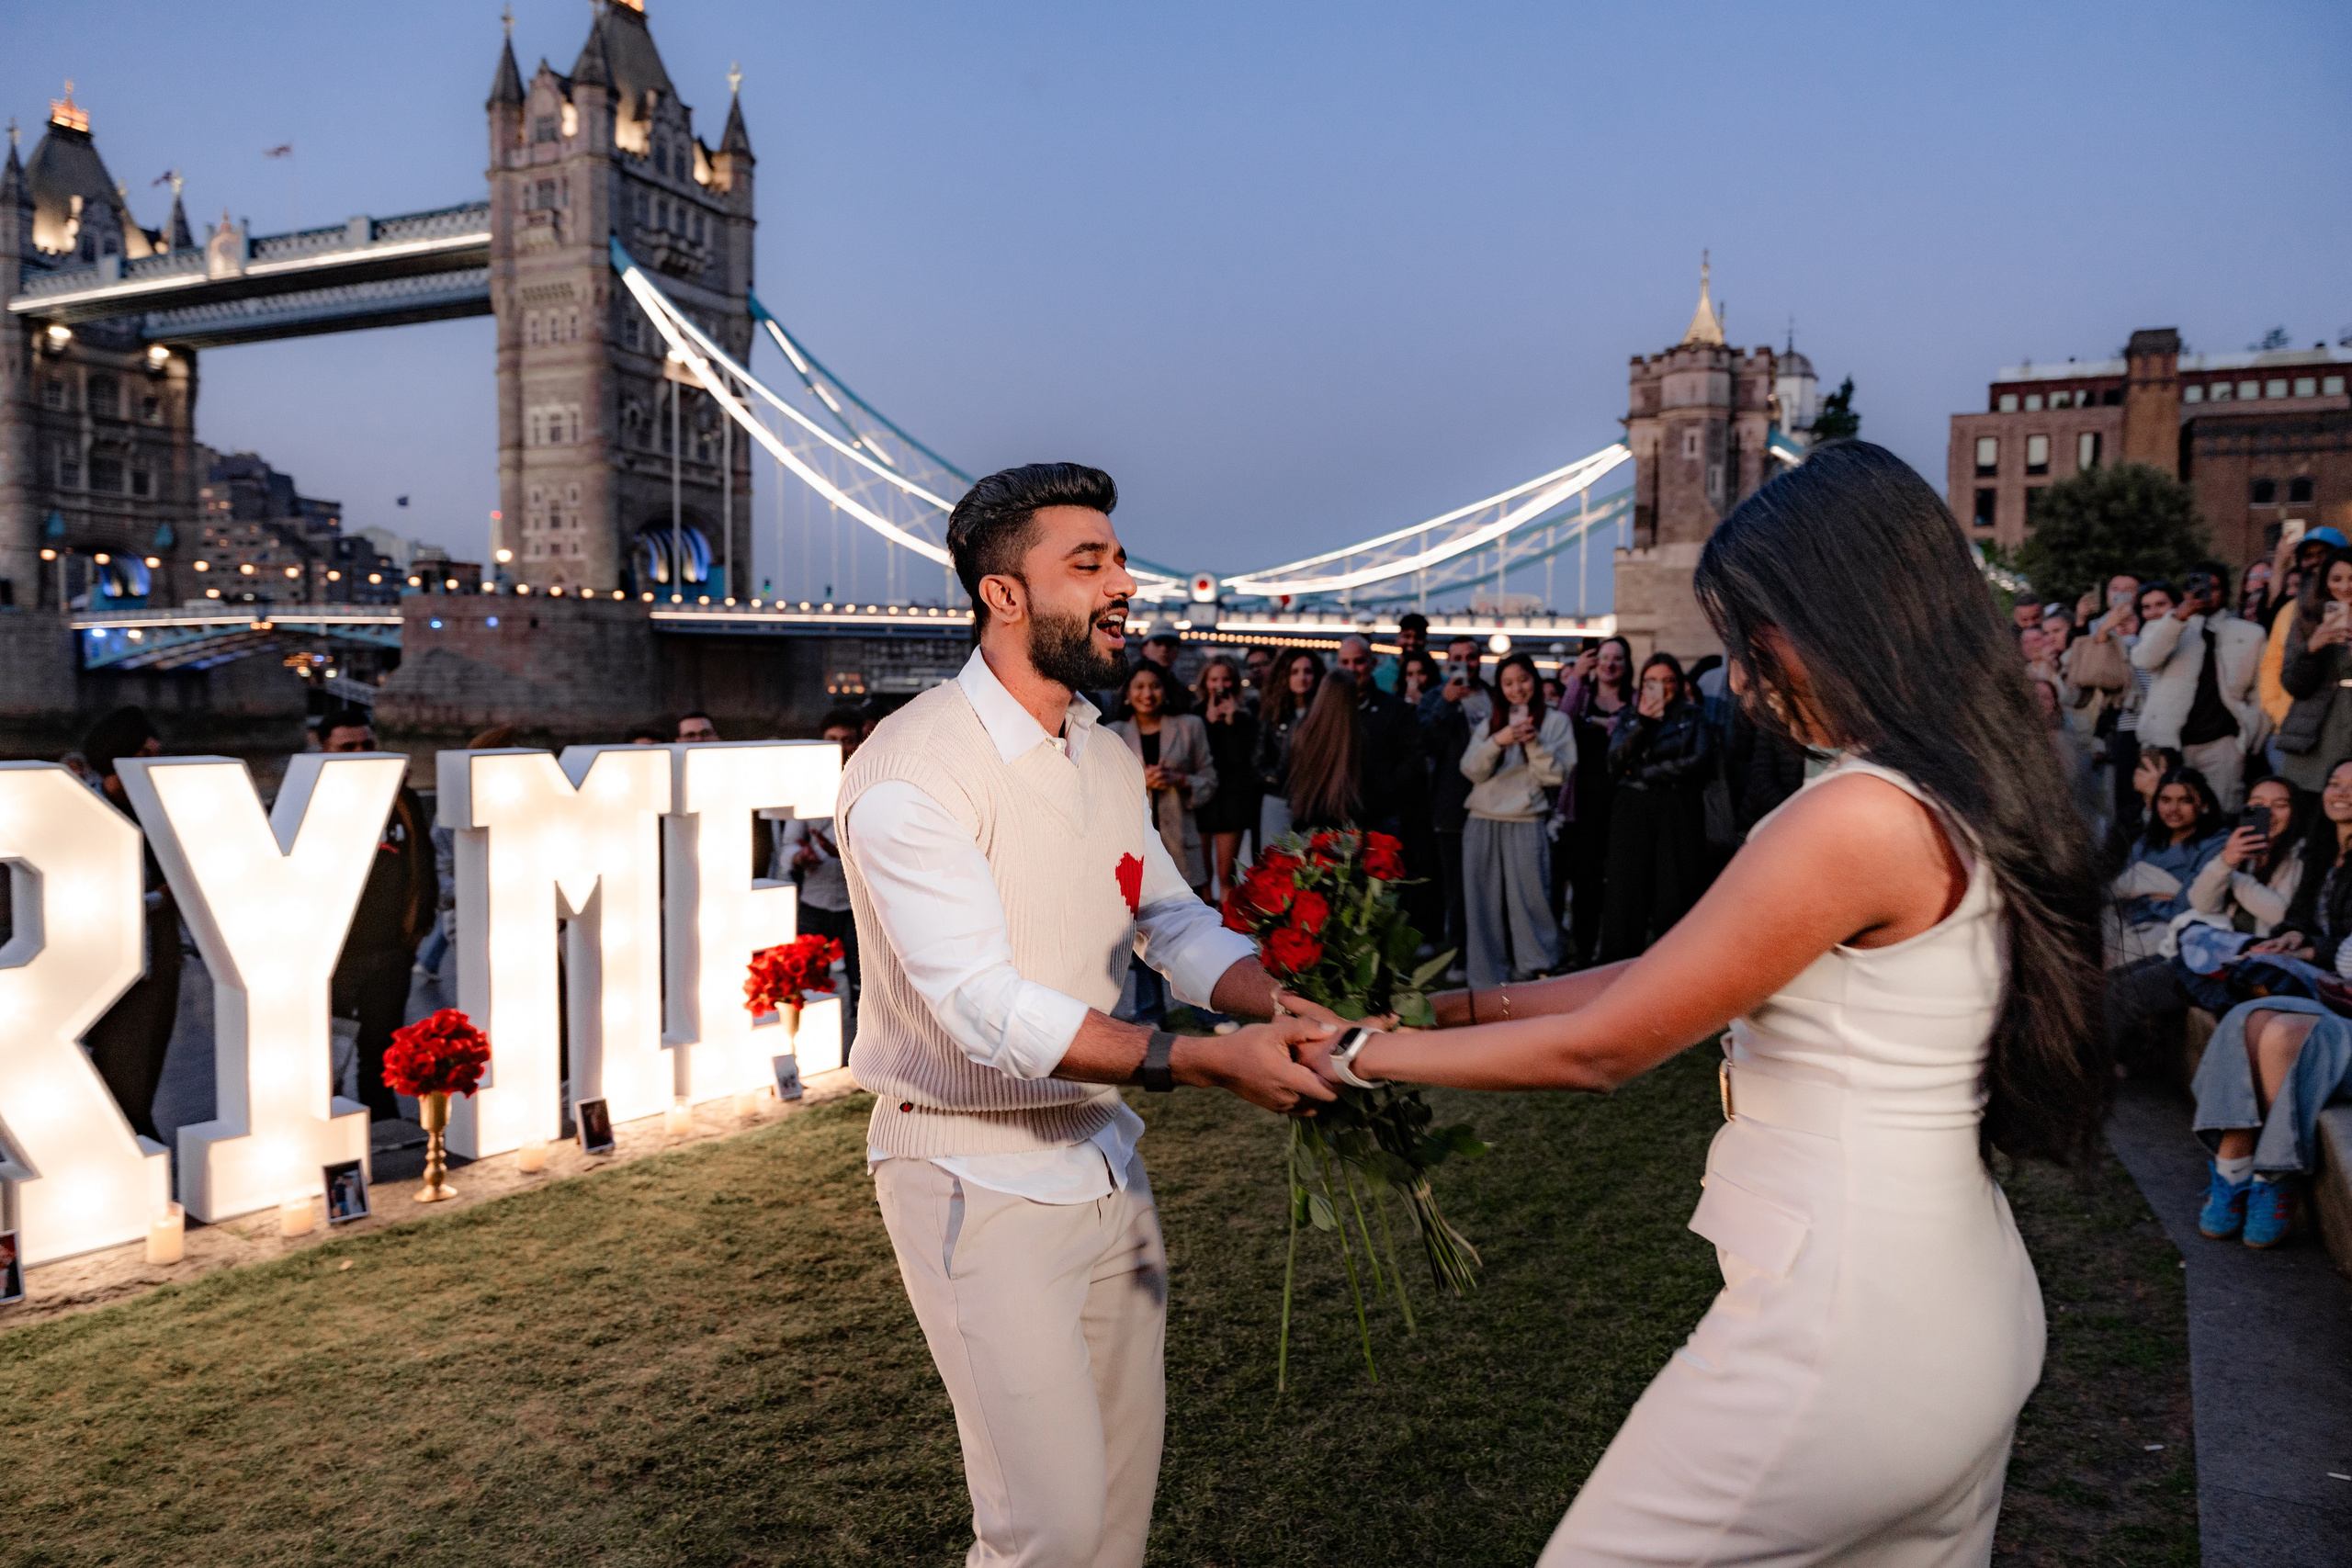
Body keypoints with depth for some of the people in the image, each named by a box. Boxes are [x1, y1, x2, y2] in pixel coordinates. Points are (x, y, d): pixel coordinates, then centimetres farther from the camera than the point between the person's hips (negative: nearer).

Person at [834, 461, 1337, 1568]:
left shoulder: (1108, 760, 8)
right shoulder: (912, 772, -20)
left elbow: (1177, 925, 7)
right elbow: (985, 1007, -27)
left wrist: (1287, 1007, -13)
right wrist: (1206, 1062, -32)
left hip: (1103, 1151, 8)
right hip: (977, 1174, -8)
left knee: (1124, 1473, 18)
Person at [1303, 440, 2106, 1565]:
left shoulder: (1858, 818, -22)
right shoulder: (1965, 804, 7)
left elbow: (1602, 1047, -16)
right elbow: (1667, 979, 9)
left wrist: (1367, 1056, -5)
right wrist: (1456, 1006, 9)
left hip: (1847, 1324, -9)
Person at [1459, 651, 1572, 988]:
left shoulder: (1556, 721, 6)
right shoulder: (1489, 723, 15)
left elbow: (1558, 775, -2)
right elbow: (1471, 770, 3)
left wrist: (1533, 742, -14)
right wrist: (1497, 742, -12)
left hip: (1527, 825, -3)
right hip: (1483, 824, 3)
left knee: (1528, 906, -7)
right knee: (1485, 907, 5)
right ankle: (1487, 982, 12)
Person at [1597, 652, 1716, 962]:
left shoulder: (1692, 718, 12)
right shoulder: (1629, 718, 18)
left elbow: (1699, 762, -5)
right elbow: (1615, 762, 2)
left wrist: (1643, 773, -4)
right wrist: (1642, 723, -7)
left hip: (1678, 814, -1)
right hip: (1633, 812, 2)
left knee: (1674, 894, -7)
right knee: (1626, 893, -5)